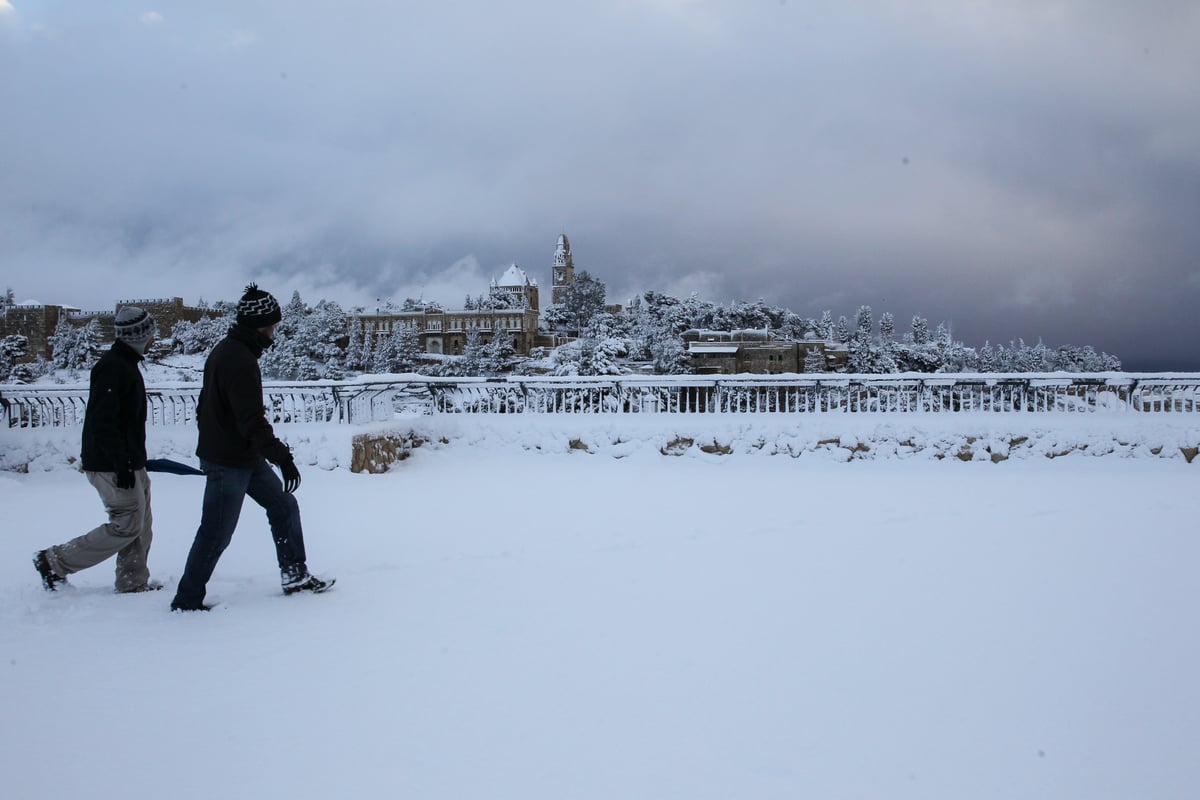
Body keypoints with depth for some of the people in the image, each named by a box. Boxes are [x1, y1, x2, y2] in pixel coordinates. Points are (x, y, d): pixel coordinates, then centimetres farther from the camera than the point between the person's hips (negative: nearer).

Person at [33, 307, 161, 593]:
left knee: (141, 525, 11)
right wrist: (121, 465, -25)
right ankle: (55, 562, 1)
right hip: (112, 466, -10)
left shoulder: (126, 364, 16)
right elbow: (103, 422, -24)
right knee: (127, 526, -7)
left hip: (128, 463, 10)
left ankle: (133, 582, 19)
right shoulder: (112, 367, -18)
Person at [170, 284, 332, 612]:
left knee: (284, 506, 16)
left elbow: (204, 406, 18)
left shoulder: (226, 350, 8)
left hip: (246, 458, 11)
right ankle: (186, 602, 11)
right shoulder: (241, 361, -24)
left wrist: (212, 443, 26)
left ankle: (295, 576, 24)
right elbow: (252, 421, -29)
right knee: (216, 535, -1)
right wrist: (283, 457, -28)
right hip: (228, 463, -11)